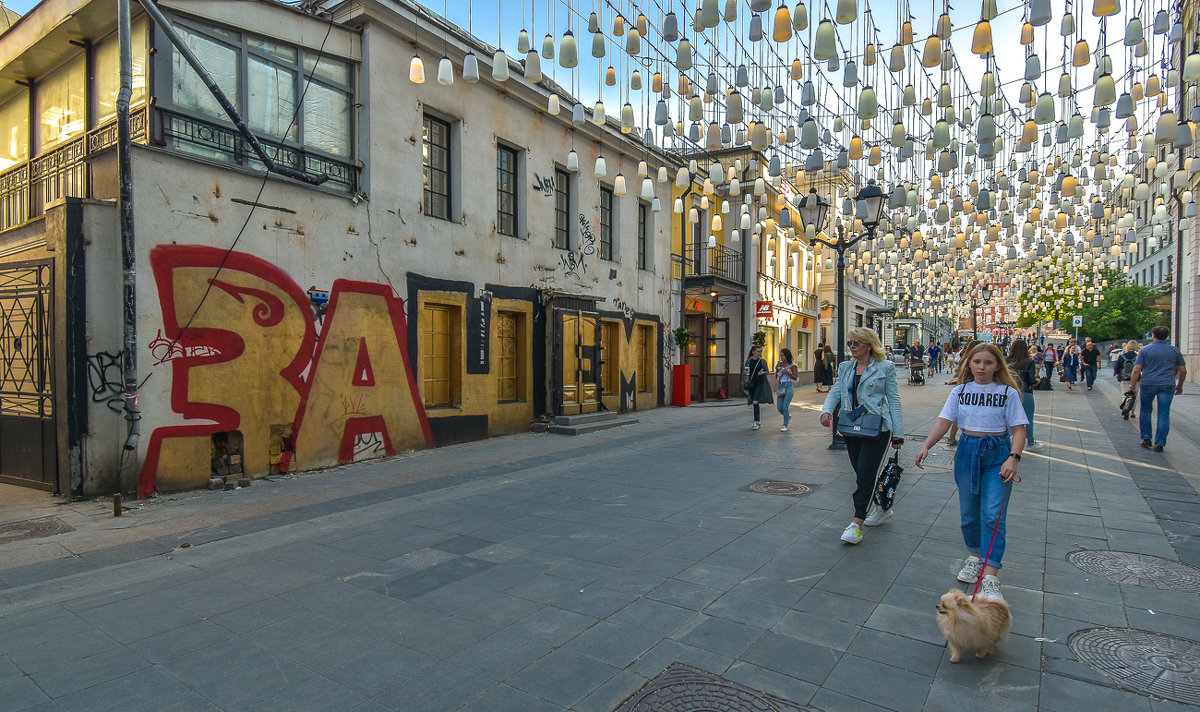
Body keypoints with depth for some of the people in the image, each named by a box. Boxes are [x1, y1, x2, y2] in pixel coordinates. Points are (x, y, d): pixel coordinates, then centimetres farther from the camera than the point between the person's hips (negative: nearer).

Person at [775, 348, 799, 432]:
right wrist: (777, 369, -4)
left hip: (789, 386, -5)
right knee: (779, 408, 4)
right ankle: (788, 416, 35)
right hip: (780, 386, 5)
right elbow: (776, 377, 12)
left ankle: (785, 425, 3)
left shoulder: (792, 365, -4)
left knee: (785, 406, -9)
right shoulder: (780, 364, 9)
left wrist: (788, 372, -17)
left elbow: (795, 378, -5)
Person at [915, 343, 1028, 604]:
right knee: (968, 513, 12)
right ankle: (974, 557, 34)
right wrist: (926, 446, -17)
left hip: (997, 454, -3)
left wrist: (1013, 458, -19)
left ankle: (990, 578, -9)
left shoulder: (1008, 393, -3)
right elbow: (944, 422, -3)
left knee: (992, 516, -9)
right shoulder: (960, 391, 3)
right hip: (967, 451, 3)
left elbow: (1018, 430, -5)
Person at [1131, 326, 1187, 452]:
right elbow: (1183, 371, 10)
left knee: (1145, 410, 16)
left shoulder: (1145, 350, -2)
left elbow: (1137, 370, -7)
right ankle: (1160, 444, 3)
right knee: (1164, 415, 3)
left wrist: (1132, 386, -3)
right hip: (1167, 386, 1)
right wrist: (1180, 386, 21)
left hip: (1148, 384, -1)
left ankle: (1146, 438, 16)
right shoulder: (1175, 351, 6)